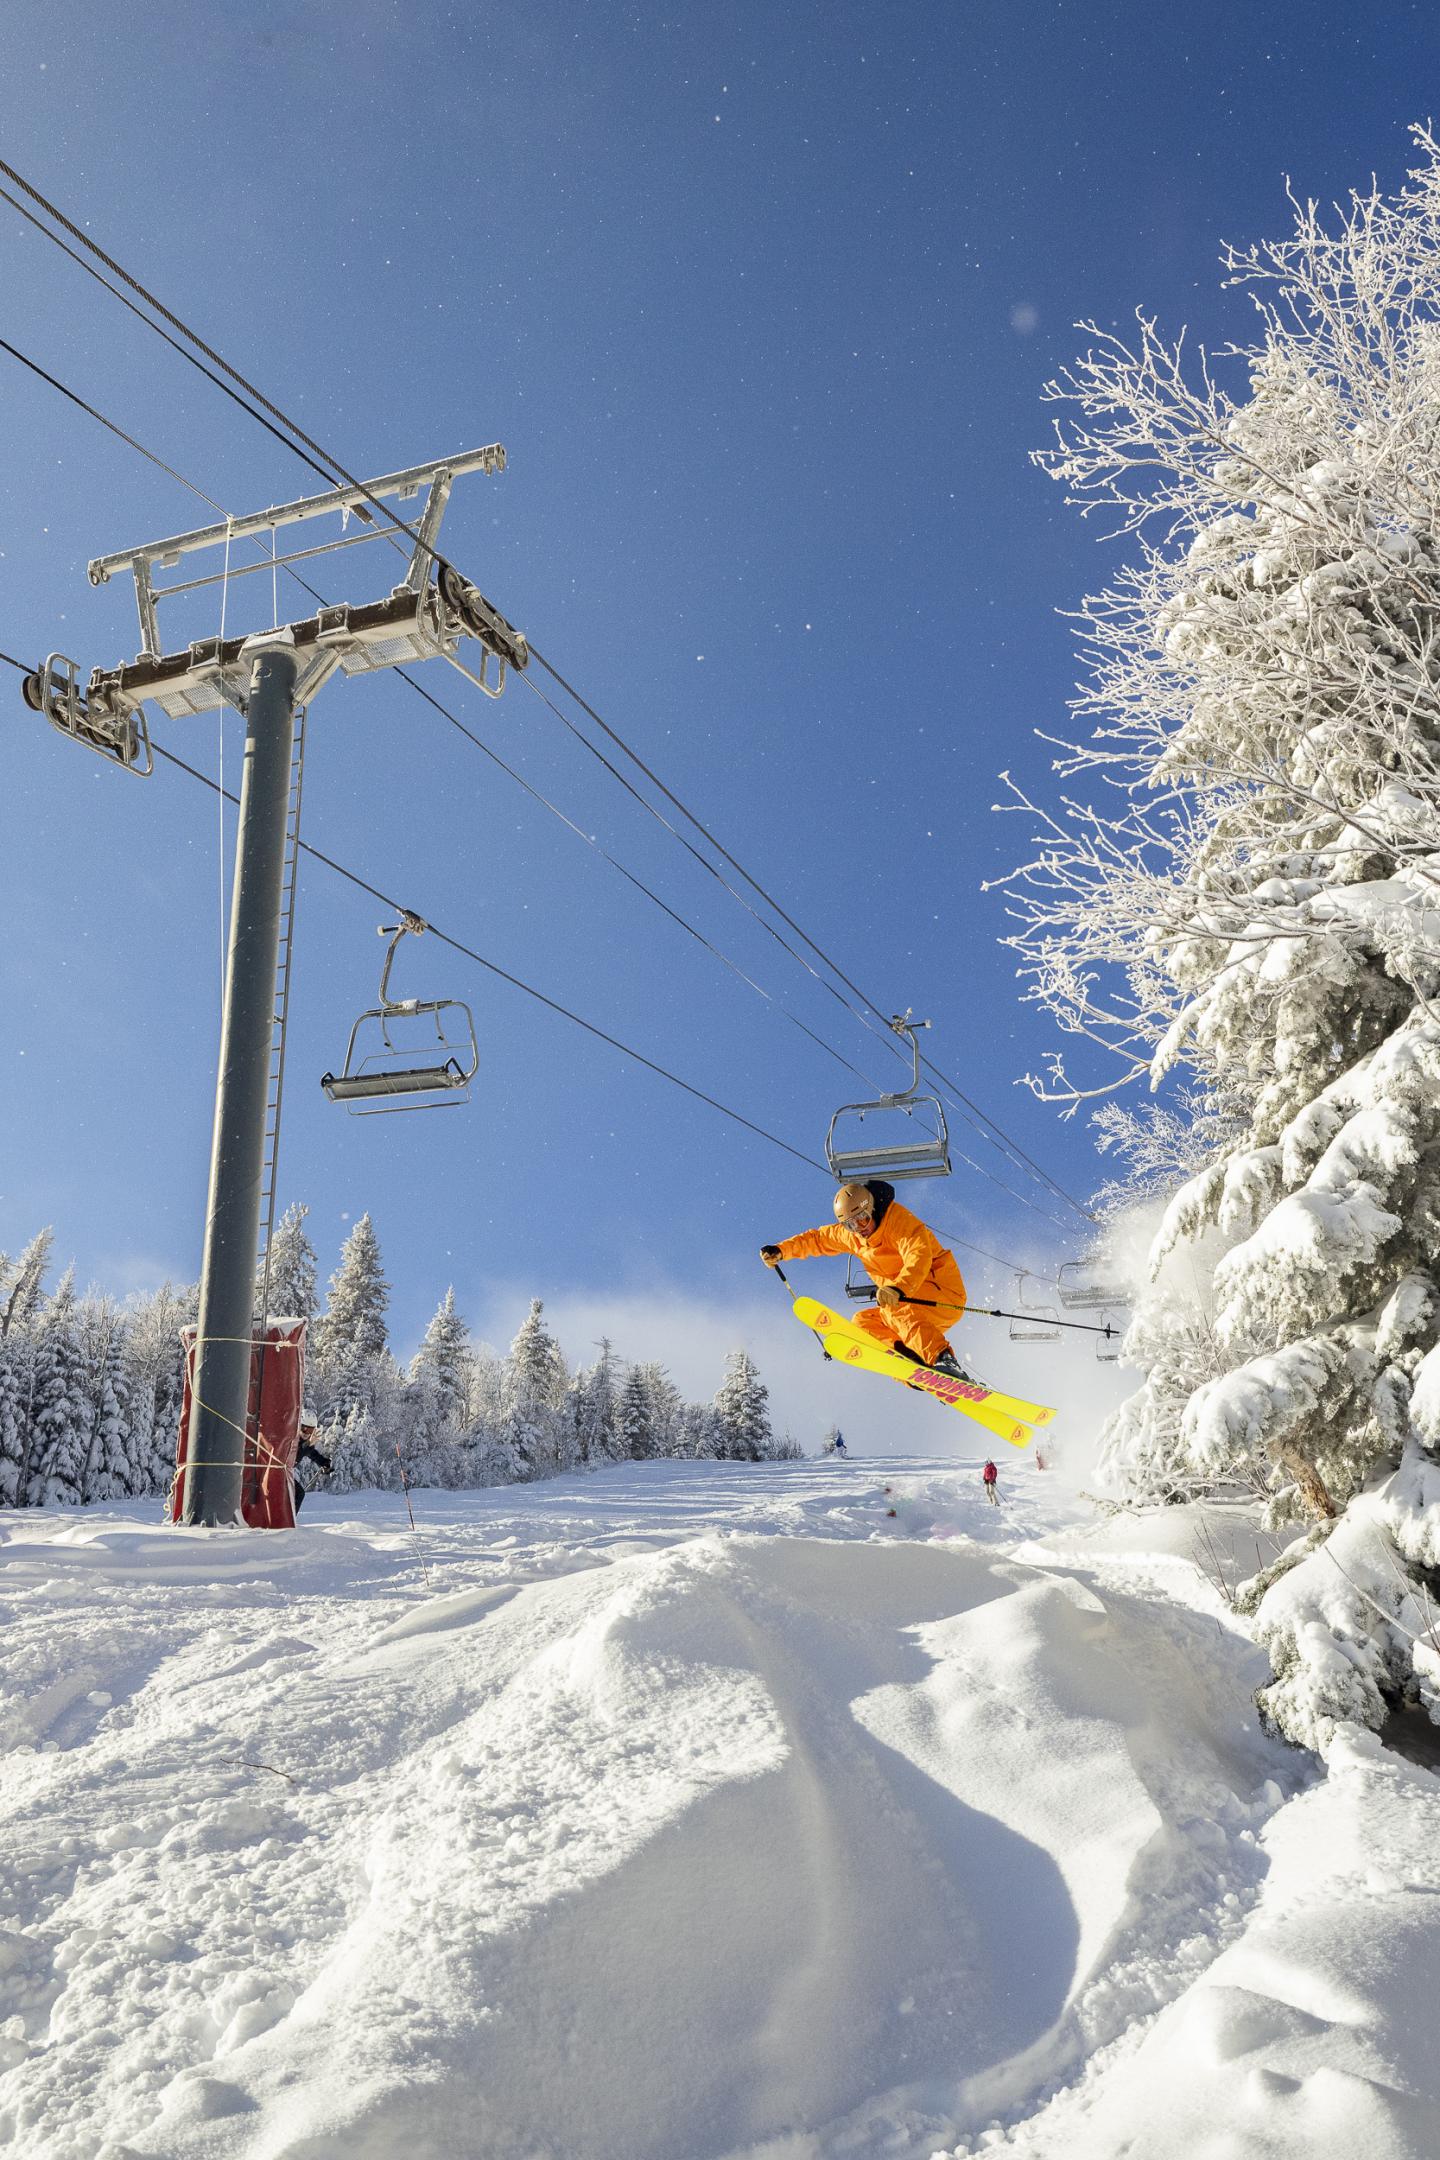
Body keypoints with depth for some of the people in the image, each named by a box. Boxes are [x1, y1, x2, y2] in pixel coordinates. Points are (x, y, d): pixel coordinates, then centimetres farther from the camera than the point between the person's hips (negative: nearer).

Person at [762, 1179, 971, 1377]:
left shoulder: (899, 1220, -18)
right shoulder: (850, 1234, 6)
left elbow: (919, 1257, -34)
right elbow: (817, 1239, 21)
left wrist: (899, 1288, -51)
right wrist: (781, 1251, 8)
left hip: (946, 1296, -9)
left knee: (894, 1308, -31)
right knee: (863, 1322, -2)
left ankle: (943, 1359, -45)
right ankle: (916, 1360, -20)